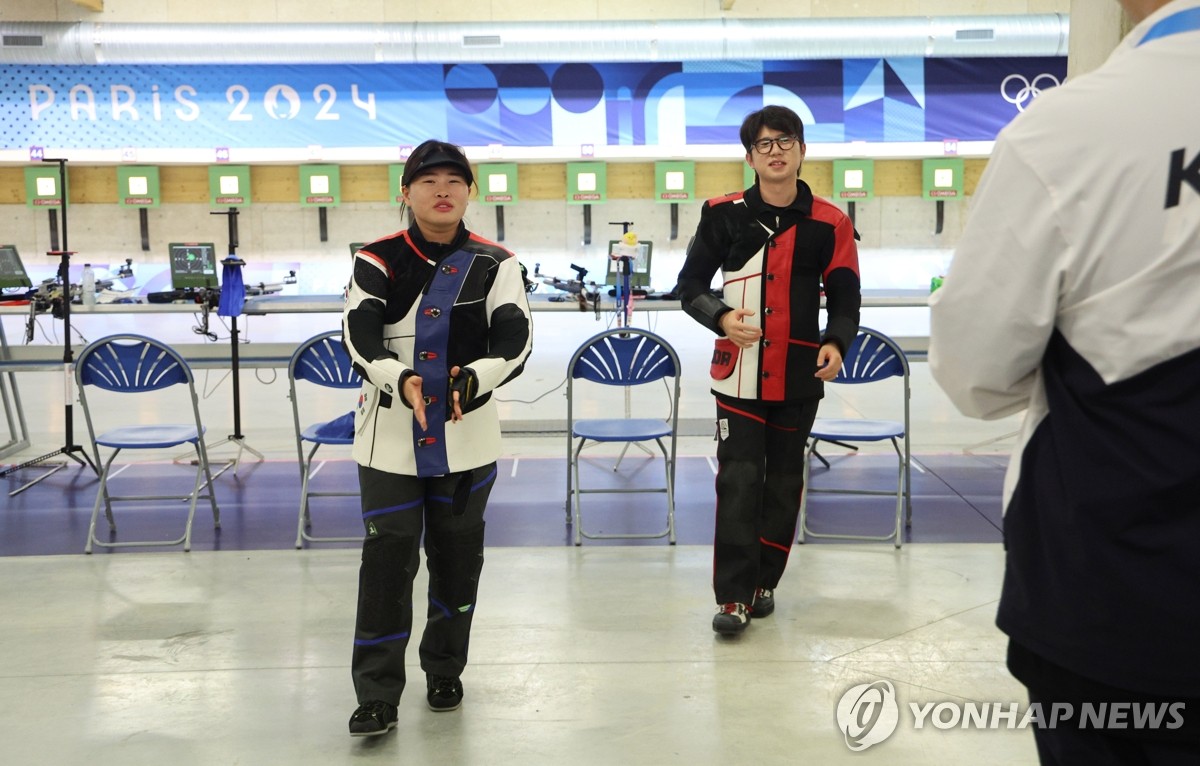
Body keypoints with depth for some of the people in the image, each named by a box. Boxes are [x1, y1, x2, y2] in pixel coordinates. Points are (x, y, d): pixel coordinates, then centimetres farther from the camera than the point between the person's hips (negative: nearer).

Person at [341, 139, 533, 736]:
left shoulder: (494, 264, -1)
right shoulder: (377, 261, -2)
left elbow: (514, 340, -10)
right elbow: (360, 336, -12)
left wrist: (472, 379, -29)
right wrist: (400, 381, -31)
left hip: (467, 433, 1)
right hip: (389, 433, -1)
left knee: (457, 553, 12)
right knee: (387, 556, -3)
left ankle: (444, 670, 32)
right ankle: (377, 694, 6)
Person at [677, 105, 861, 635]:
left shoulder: (829, 224, -1)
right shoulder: (724, 214, -1)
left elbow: (844, 297, 4)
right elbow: (691, 284, 4)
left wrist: (835, 343, -15)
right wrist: (721, 317, -15)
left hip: (798, 376, 1)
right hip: (738, 372, -1)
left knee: (783, 481, 10)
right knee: (738, 480, -6)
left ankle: (764, 580, 26)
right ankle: (734, 596, -1)